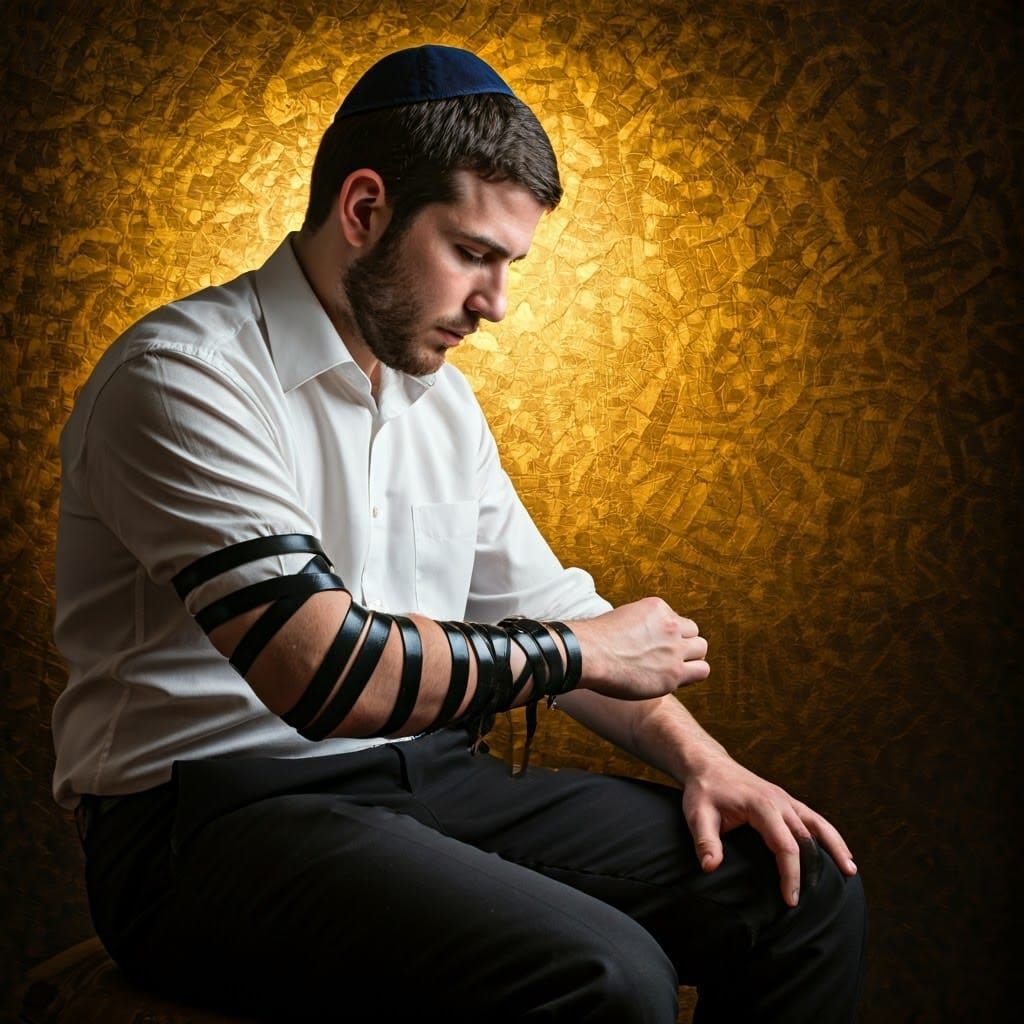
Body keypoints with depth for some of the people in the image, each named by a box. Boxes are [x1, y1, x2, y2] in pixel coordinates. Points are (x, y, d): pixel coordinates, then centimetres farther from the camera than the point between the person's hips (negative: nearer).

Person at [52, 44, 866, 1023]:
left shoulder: (441, 399, 15)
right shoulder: (182, 376, -13)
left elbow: (545, 612, 19)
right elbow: (324, 673, -24)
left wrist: (699, 756, 3)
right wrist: (581, 648, -11)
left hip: (428, 779, 8)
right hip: (217, 811, -8)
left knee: (804, 890, -2)